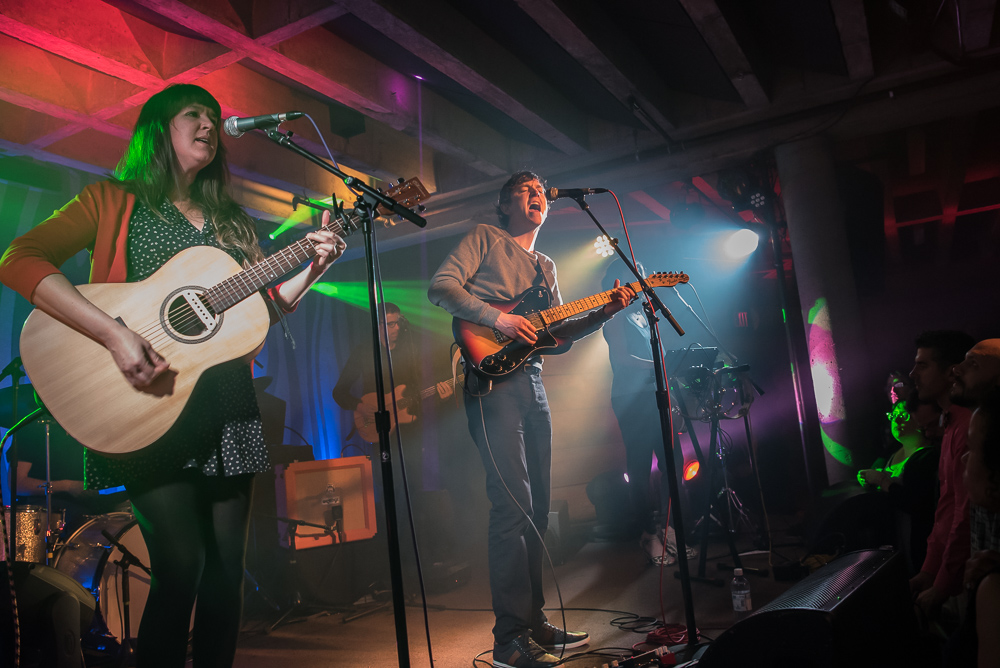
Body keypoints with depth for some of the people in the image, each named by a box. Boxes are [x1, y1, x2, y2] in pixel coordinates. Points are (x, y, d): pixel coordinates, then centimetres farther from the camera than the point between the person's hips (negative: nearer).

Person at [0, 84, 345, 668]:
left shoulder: (231, 221, 19)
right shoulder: (114, 201, 4)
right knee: (181, 563, -10)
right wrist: (114, 334, -22)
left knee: (227, 563, 6)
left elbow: (267, 305, 18)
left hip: (227, 403, 5)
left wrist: (314, 268, -1)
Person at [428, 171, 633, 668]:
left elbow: (557, 332, 19)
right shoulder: (485, 239, 6)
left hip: (532, 382, 8)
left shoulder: (546, 267, 25)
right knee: (513, 504, -14)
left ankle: (534, 623, 21)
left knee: (537, 507, 10)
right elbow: (441, 286, -7)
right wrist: (498, 319, -17)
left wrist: (603, 314, 4)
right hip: (492, 379, -8)